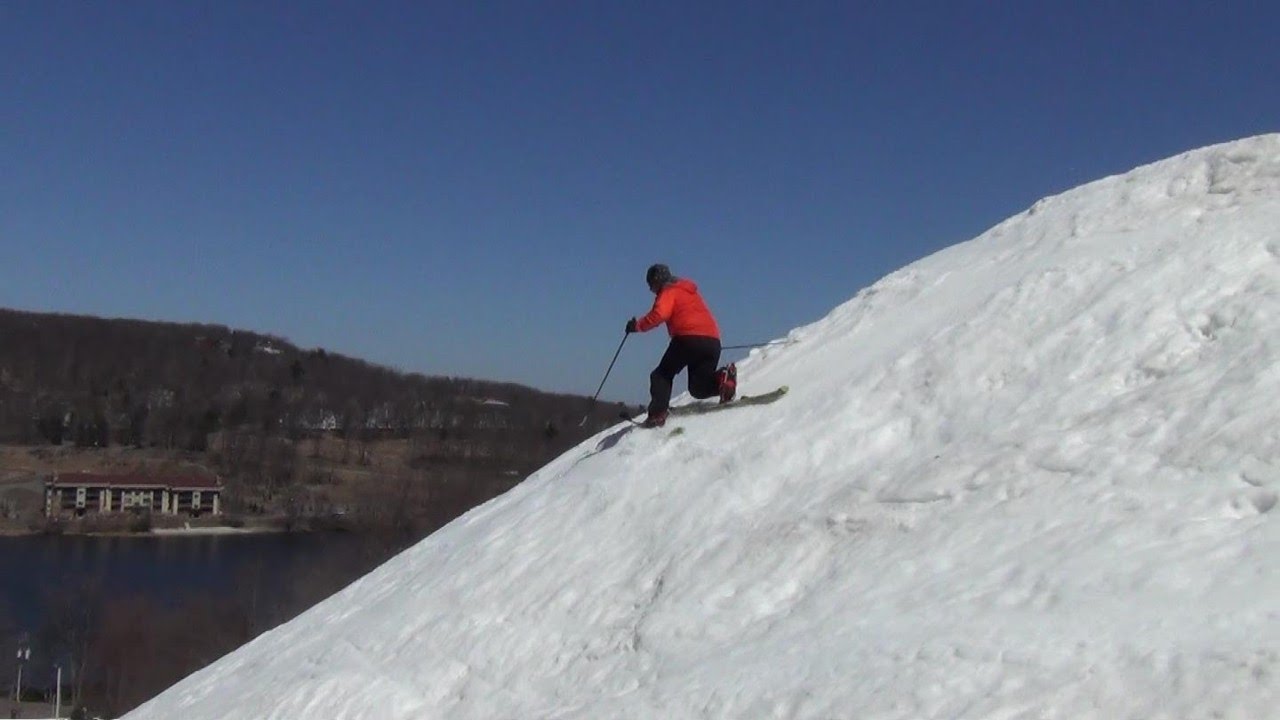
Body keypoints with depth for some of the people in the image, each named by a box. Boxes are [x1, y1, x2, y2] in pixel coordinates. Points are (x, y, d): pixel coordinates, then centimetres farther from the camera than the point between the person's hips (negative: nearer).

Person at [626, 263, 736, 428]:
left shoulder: (669, 292, 6)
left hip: (688, 338, -7)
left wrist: (638, 325, -3)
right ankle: (722, 379, -18)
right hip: (712, 340, 7)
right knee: (698, 388, 11)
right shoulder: (690, 291, 32)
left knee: (661, 375, 8)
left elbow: (660, 314, -12)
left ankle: (658, 414, -11)